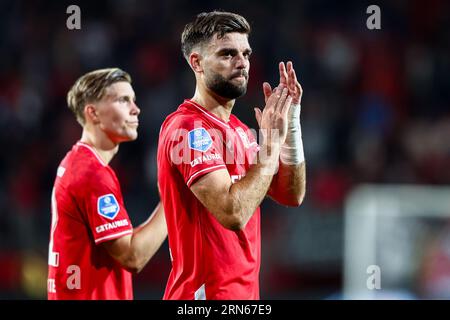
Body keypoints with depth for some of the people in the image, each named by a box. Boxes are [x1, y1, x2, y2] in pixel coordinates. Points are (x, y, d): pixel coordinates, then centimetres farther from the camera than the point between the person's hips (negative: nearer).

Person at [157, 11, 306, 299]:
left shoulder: (238, 129, 13)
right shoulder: (189, 128, -16)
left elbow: (292, 195, 8)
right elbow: (233, 213, -26)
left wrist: (290, 124, -1)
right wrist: (272, 142, -18)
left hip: (243, 290, 9)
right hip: (208, 292, -9)